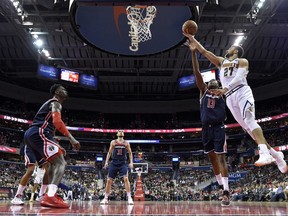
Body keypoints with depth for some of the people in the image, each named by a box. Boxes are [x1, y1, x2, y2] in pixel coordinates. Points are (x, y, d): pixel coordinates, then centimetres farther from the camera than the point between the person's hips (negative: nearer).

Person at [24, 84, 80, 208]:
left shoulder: (49, 103, 33)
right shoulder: (55, 103, 2)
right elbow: (57, 122, -17)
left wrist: (57, 147, 32)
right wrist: (72, 139, -18)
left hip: (30, 134, 10)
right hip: (39, 133, -10)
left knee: (54, 163, 18)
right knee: (60, 163, -14)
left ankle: (51, 195, 12)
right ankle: (50, 197, -29)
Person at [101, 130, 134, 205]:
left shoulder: (126, 143, 4)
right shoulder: (113, 142, 4)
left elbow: (130, 153, 8)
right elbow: (109, 152, 8)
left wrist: (131, 162, -4)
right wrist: (106, 162, 0)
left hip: (123, 163, -1)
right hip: (114, 163, 1)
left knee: (126, 178, -18)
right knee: (109, 180, 2)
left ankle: (129, 198, -13)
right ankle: (105, 198, 15)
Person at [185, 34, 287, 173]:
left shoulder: (242, 61, 9)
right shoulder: (221, 61, 27)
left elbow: (239, 77, -11)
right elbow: (204, 51, 25)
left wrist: (225, 89, -27)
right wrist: (192, 39, 22)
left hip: (242, 92, -5)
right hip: (230, 98, 5)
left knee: (249, 121, -26)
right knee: (248, 128, -1)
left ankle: (264, 153, -39)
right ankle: (275, 155, 7)